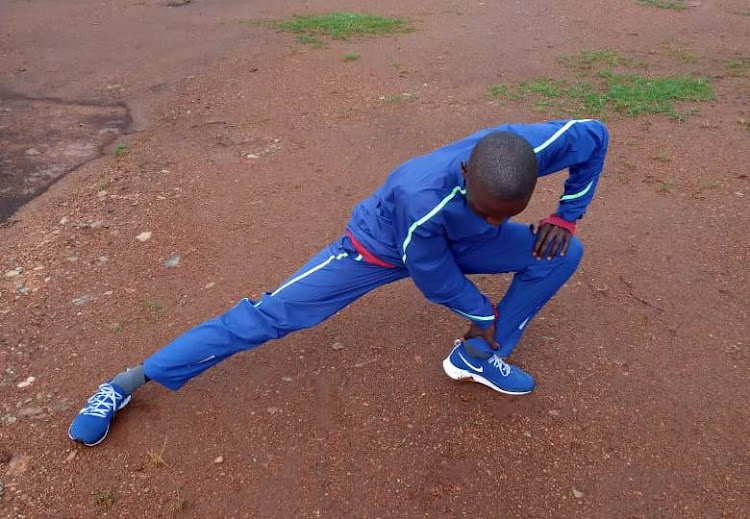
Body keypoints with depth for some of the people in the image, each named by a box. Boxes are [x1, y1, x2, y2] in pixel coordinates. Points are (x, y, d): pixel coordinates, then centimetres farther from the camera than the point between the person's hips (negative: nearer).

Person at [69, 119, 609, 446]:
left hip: (457, 241, 6)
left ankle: (478, 357, 10)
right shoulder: (422, 197, -45)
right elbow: (434, 278, -26)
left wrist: (567, 215, -7)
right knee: (267, 317, -10)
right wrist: (484, 314, -8)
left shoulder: (531, 146, -31)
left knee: (562, 252, -2)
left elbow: (595, 135, -7)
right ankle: (130, 381, 5)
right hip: (378, 249, -5)